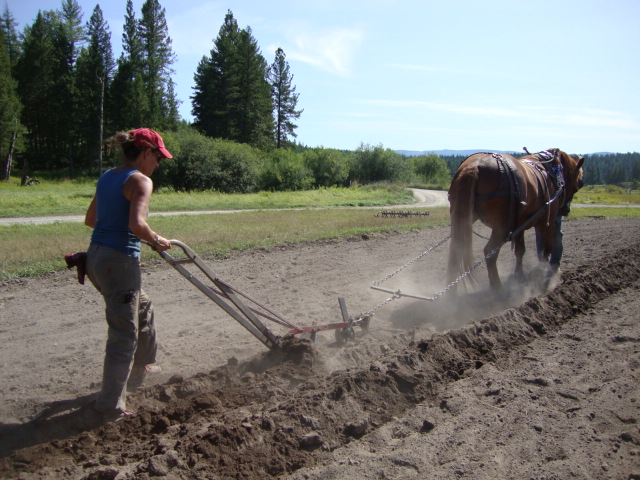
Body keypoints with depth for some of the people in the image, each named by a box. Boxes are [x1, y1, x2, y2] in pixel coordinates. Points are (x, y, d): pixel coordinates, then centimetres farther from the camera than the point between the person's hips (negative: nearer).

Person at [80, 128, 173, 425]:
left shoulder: (107, 177, 13)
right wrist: (156, 241, -9)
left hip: (96, 256, 9)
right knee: (124, 334, 1)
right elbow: (136, 225, -26)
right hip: (120, 261, -9)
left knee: (142, 308, 31)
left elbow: (90, 219, 21)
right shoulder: (140, 181, -13)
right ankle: (109, 408, 7)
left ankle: (141, 366, 49)